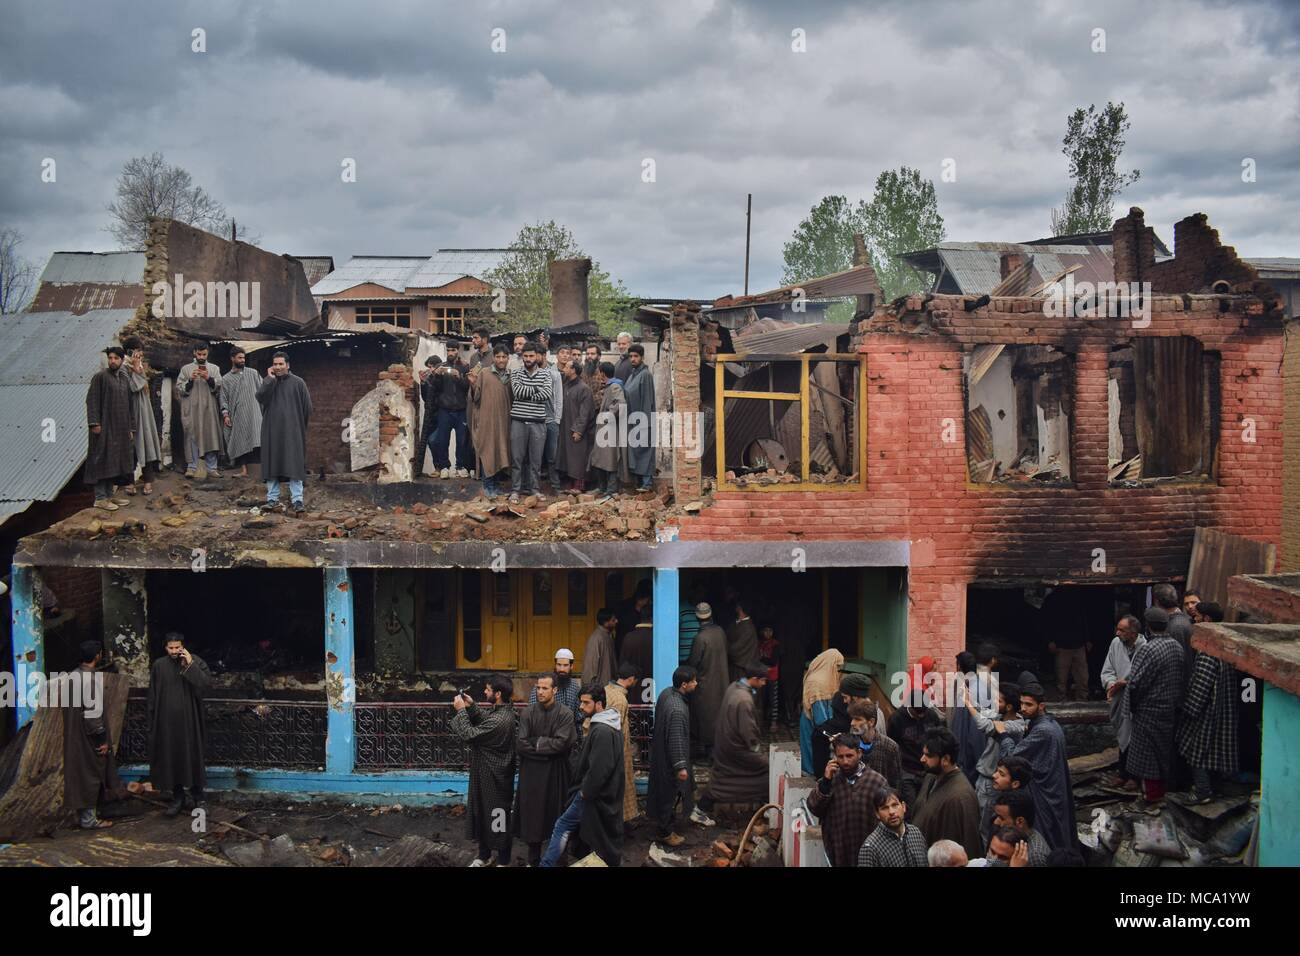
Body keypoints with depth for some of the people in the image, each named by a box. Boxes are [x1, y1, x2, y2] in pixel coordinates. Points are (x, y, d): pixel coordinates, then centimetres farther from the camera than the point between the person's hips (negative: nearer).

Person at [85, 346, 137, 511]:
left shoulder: (124, 379, 14)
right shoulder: (100, 377, -5)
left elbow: (130, 405, 18)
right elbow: (92, 400, -11)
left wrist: (131, 428, 14)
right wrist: (94, 423, -20)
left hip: (120, 429, 7)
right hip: (104, 428, -7)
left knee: (114, 462, 9)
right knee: (103, 460, -7)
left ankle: (109, 495, 15)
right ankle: (100, 498, -5)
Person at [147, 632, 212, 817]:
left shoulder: (196, 662, -4)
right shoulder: (159, 665, 3)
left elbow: (207, 684, -16)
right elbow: (153, 694, 8)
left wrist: (190, 665, -20)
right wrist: (151, 716, 6)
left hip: (189, 720, -2)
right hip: (166, 721, 2)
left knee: (192, 756, 2)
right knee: (170, 758, 6)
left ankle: (196, 794, 13)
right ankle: (177, 797, 16)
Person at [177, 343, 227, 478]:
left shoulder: (214, 369, 12)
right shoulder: (186, 369, 9)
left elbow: (219, 386, 0)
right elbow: (179, 388, 4)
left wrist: (209, 379, -17)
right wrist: (190, 380, -11)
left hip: (209, 409, 1)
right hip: (192, 410, -1)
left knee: (211, 437, -1)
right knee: (192, 437, -4)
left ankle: (211, 468, 2)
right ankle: (191, 467, -1)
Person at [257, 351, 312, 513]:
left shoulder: (298, 383, 1)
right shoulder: (268, 382, 8)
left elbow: (307, 407, 5)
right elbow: (260, 397, -12)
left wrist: (300, 425, 9)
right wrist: (270, 378, -10)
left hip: (292, 432, -2)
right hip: (272, 431, 2)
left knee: (295, 464, -6)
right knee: (272, 464, 4)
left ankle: (297, 500, -7)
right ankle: (272, 499, 10)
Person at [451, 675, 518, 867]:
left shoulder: (499, 720, -31)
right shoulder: (502, 711, -1)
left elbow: (469, 735, -27)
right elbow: (484, 720, 14)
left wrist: (461, 710, -18)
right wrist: (471, 707, 0)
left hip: (494, 777, -10)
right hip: (486, 774, 10)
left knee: (497, 817, 6)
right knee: (482, 813, 21)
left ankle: (503, 861, 22)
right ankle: (484, 855, 37)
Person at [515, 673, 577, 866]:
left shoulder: (565, 714, -7)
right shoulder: (527, 713, 0)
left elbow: (561, 743, -15)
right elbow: (520, 743, -8)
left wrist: (536, 743, -10)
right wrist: (546, 745, -13)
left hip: (555, 772, -2)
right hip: (531, 771, 2)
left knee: (555, 814, 7)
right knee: (532, 815, 5)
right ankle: (533, 860, 17)